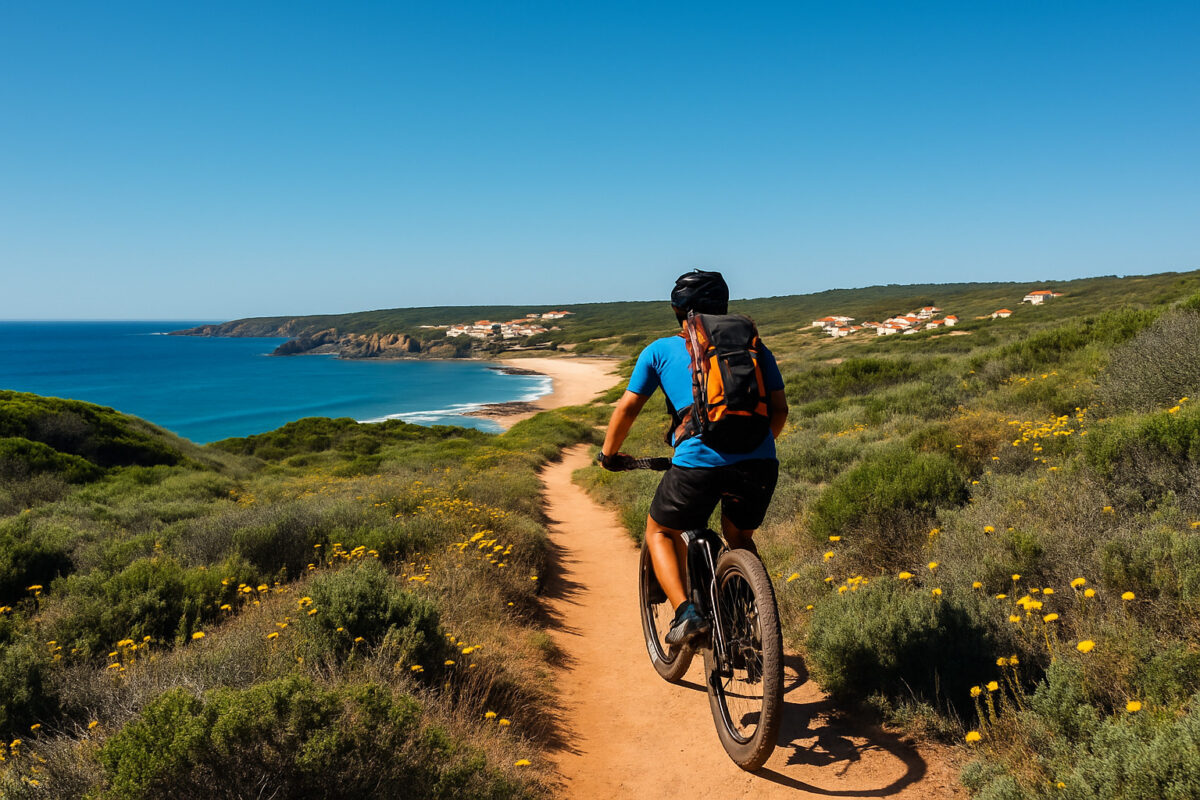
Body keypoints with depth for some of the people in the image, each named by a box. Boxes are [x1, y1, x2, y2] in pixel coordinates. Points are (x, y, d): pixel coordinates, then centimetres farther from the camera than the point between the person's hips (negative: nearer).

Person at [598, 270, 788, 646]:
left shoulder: (661, 350, 17)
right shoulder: (753, 346, 23)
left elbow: (627, 408, 15)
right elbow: (779, 410, 21)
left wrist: (609, 454, 31)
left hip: (698, 461, -3)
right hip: (759, 463, 3)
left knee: (660, 531, 23)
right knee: (739, 537, 31)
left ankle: (686, 613, 4)